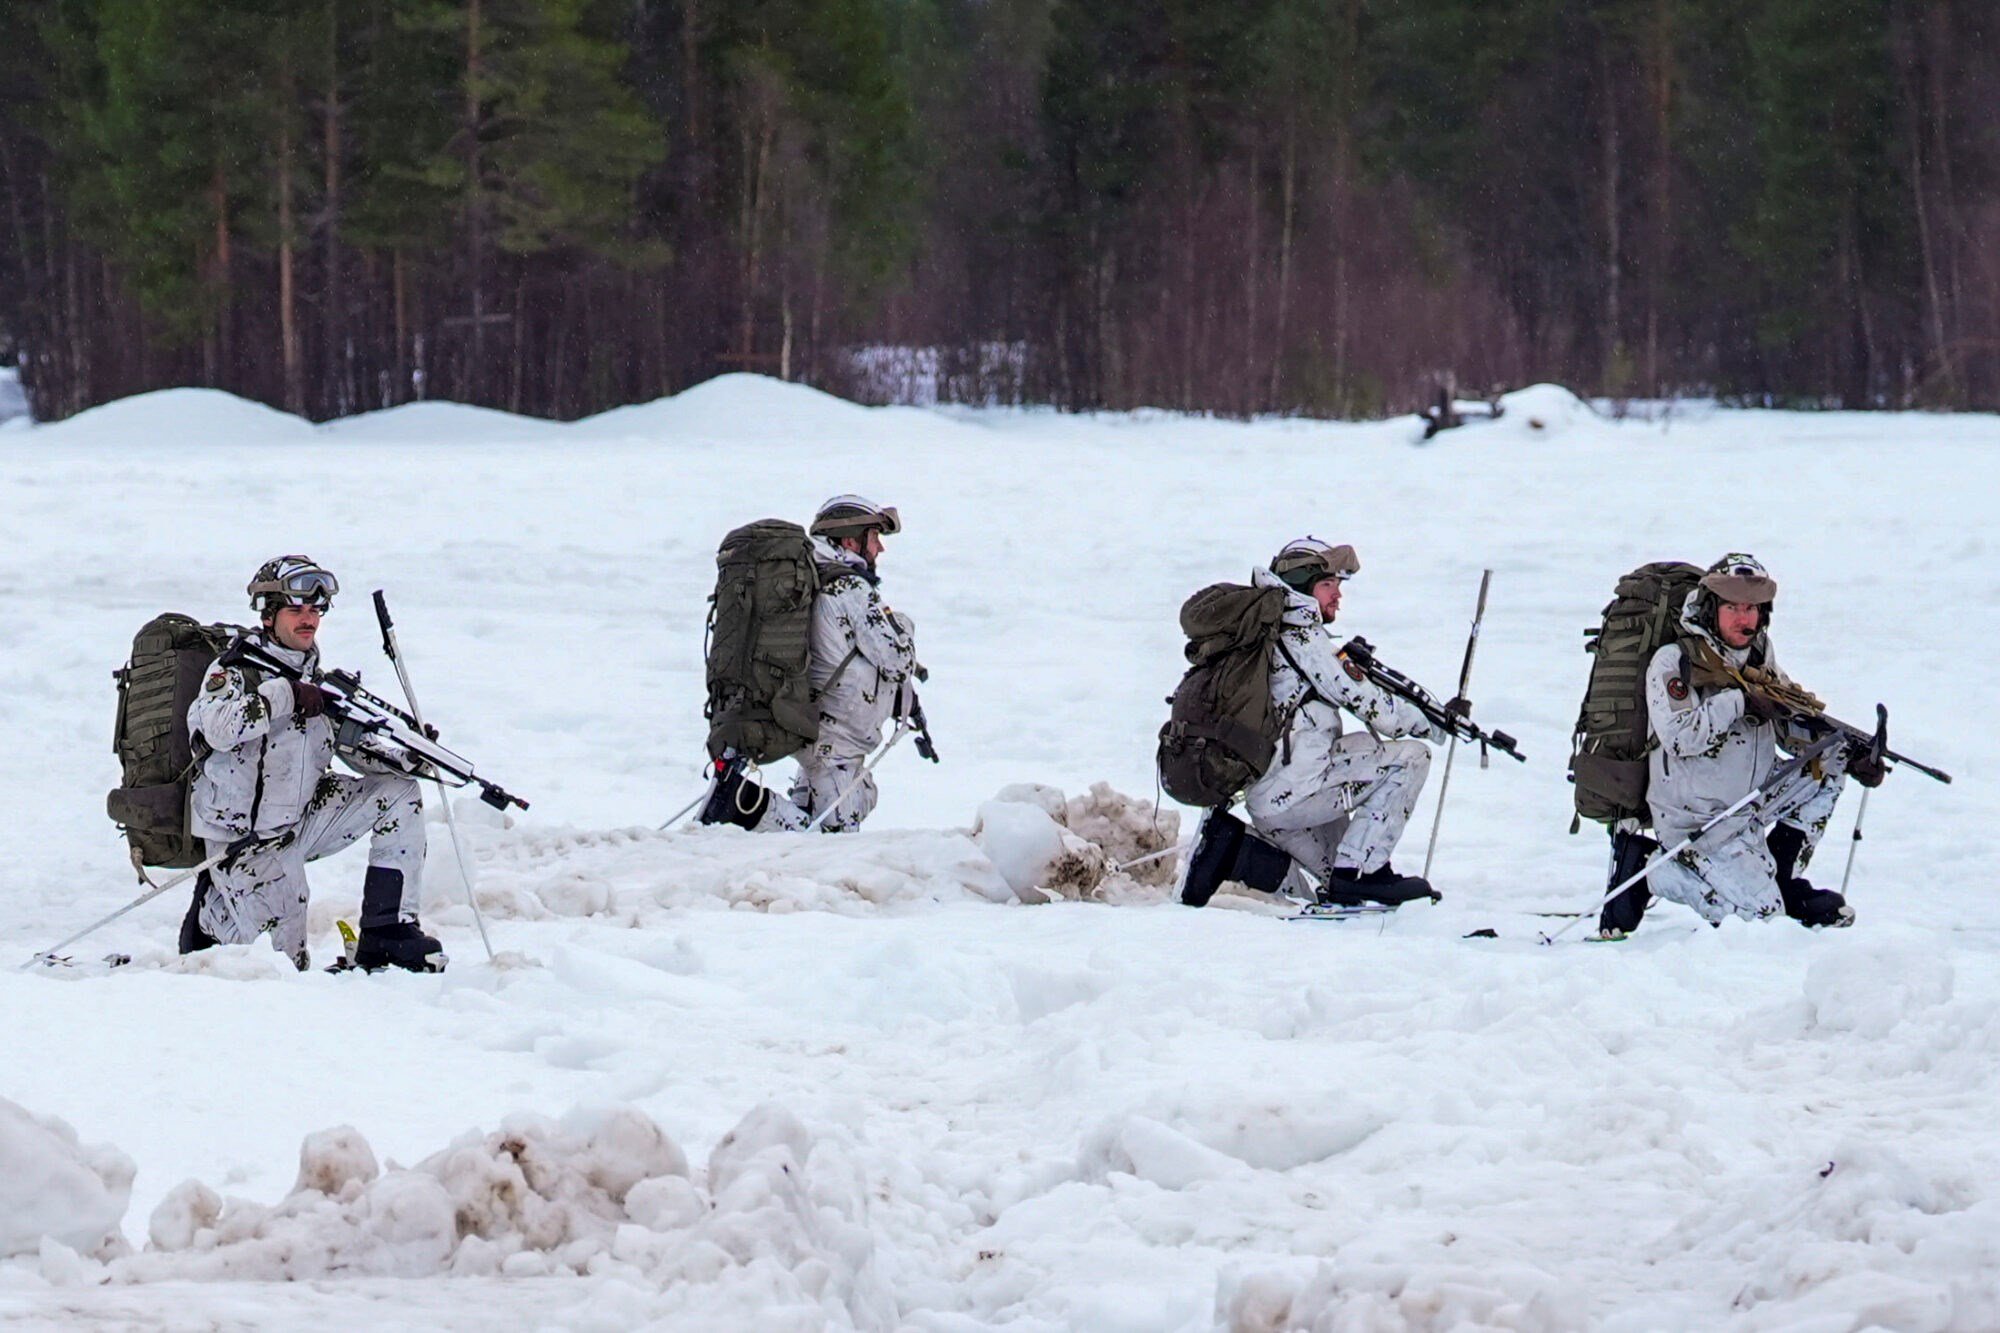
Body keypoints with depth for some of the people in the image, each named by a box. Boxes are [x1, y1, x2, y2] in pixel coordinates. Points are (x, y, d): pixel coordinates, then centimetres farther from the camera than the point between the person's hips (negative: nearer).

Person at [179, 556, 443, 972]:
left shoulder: (314, 681, 5)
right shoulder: (236, 671, -15)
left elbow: (361, 746, 9)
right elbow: (211, 727, -35)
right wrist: (285, 696, -33)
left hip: (299, 822, 7)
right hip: (245, 839, -7)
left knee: (399, 793, -5)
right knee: (285, 962, -9)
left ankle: (389, 933, -6)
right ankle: (209, 918, 22)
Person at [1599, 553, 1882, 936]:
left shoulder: (1758, 659, 6)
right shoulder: (1672, 662, -16)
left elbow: (1794, 725, 13)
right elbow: (1679, 736, -29)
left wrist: (1850, 753, -1)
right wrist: (1739, 702, -27)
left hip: (1749, 801, 8)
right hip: (1697, 820, -8)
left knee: (1828, 764, 4)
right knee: (1760, 911, -16)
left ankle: (1785, 880, 7)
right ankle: (1650, 871, -1)